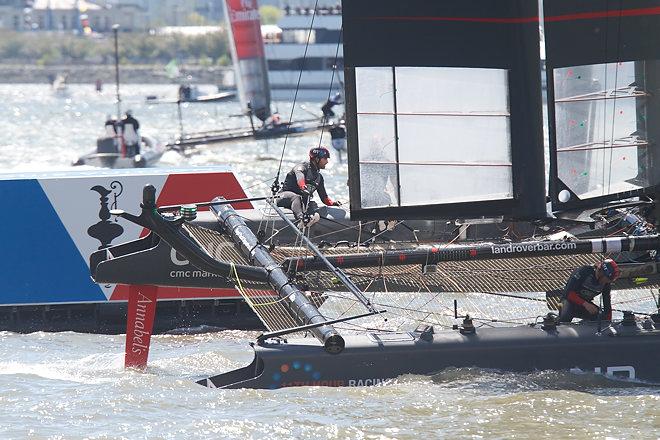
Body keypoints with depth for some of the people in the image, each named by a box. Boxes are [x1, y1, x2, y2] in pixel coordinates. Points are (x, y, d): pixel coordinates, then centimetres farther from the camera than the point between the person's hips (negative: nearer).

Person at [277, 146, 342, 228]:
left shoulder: (318, 177, 17)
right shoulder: (303, 166, -8)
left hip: (303, 200, 7)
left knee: (313, 204, -27)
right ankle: (301, 218, -68)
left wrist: (333, 203, -1)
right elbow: (299, 176, -33)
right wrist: (303, 188, -55)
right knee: (296, 197, -40)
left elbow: (324, 197, 21)